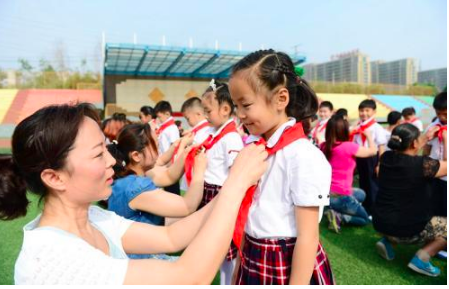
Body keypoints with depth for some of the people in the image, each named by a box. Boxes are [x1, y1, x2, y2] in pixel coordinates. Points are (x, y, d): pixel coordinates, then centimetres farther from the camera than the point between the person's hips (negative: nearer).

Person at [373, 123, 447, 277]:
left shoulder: (386, 157, -3)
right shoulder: (423, 164, -21)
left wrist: (427, 136, 23)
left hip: (380, 223, 6)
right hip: (406, 230, -6)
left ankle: (387, 241, 17)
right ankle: (421, 258, 2)